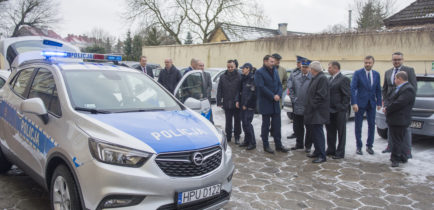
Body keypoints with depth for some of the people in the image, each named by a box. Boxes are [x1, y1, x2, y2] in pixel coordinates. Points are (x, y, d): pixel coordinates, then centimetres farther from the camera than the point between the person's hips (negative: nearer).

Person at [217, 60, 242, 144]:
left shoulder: (239, 76, -5)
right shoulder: (223, 77, 4)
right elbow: (219, 90, 5)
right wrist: (219, 101, -2)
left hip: (236, 104, -2)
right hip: (227, 104, 2)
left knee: (237, 121, 8)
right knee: (228, 121, 12)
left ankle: (237, 137, 20)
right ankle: (228, 136, 23)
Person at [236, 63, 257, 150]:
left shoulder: (252, 79, -13)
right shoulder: (243, 78, 13)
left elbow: (252, 93, -17)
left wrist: (246, 104, -15)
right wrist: (237, 100, 5)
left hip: (249, 106, -8)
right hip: (243, 105, 8)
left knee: (247, 123, -9)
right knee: (244, 123, 12)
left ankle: (252, 143, 0)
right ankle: (246, 141, 23)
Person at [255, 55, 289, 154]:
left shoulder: (275, 71, 12)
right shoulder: (259, 72, -9)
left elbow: (279, 84, 11)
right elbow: (261, 87, -17)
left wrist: (278, 94, -8)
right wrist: (273, 96, -18)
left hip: (275, 103, 6)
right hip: (265, 103, -6)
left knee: (277, 124, 8)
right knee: (266, 125, 4)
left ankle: (278, 144, 17)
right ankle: (266, 146, 14)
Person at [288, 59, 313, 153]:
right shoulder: (295, 77, 7)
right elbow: (291, 89, 12)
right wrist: (293, 99, 2)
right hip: (297, 107, 4)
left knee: (309, 128, 7)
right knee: (297, 127, 13)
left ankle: (308, 146, 20)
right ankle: (299, 144, 28)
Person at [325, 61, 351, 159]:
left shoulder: (344, 79, -11)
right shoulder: (330, 79, 13)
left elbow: (347, 95, -14)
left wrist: (342, 107, -15)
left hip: (339, 111, -8)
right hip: (330, 110, 8)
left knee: (341, 132, 3)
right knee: (330, 131, 15)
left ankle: (340, 153, 11)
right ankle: (331, 149, 27)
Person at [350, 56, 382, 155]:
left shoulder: (376, 74, 6)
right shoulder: (358, 73, -6)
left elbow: (378, 90, 11)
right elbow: (353, 88, -12)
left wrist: (379, 103, 4)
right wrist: (354, 103, -19)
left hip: (372, 103, 4)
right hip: (360, 102, -3)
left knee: (372, 125, 7)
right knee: (358, 126, 3)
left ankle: (369, 146, 21)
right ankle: (359, 147, 14)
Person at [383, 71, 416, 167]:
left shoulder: (408, 89, -17)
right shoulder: (399, 88, 16)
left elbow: (399, 103, -25)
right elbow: (390, 99, 19)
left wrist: (387, 109, -14)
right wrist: (386, 106, 0)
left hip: (399, 120, -10)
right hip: (394, 120, 10)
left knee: (397, 140, -2)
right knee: (399, 140, 18)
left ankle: (396, 159, 7)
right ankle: (403, 158, 28)